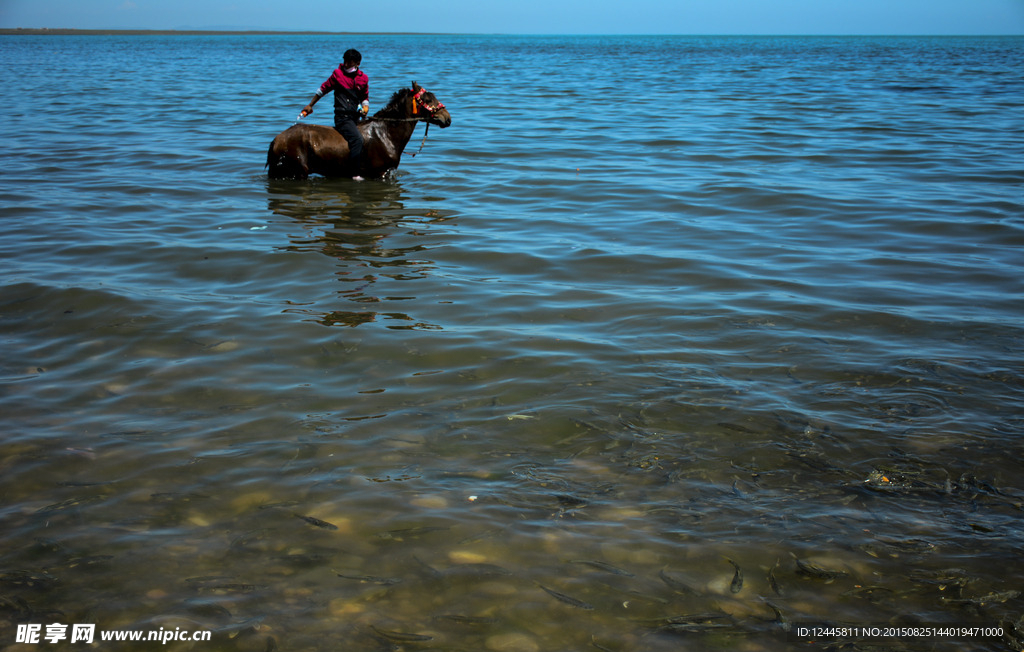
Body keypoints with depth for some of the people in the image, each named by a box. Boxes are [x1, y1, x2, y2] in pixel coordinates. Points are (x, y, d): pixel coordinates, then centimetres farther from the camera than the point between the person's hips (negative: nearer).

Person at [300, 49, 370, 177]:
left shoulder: (363, 78, 9)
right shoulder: (338, 74, 1)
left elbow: (365, 98, 20)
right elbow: (323, 89, 11)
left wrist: (365, 107, -3)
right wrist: (310, 105, 17)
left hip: (355, 117, 6)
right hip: (342, 117, -6)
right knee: (357, 139, -25)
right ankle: (356, 173, -27)